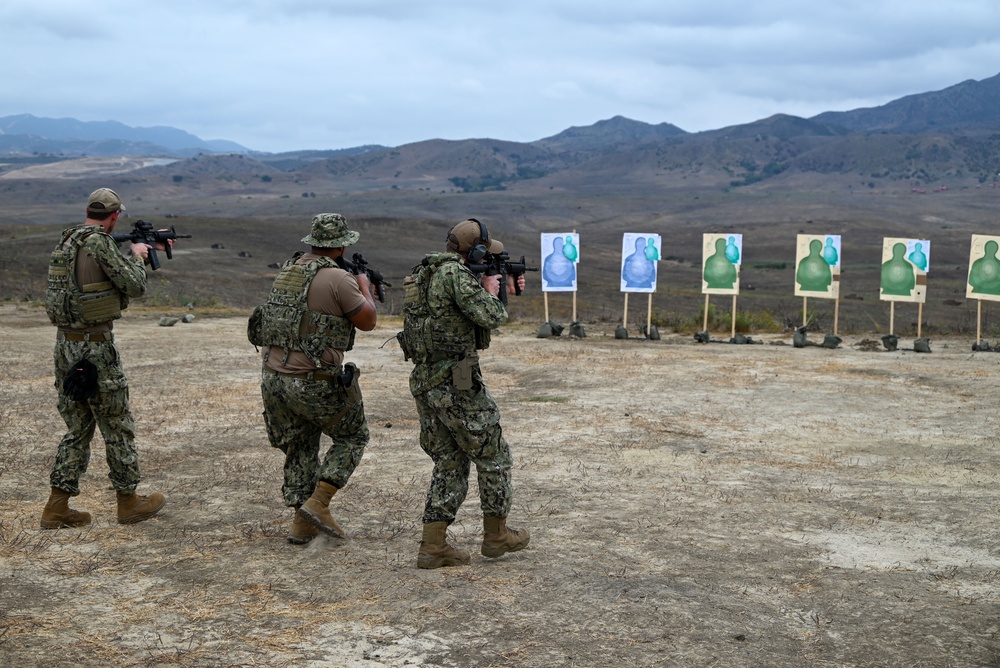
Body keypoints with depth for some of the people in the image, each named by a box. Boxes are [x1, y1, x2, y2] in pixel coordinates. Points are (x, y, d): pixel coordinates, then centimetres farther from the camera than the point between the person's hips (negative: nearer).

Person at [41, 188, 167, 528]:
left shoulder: (67, 239, 10)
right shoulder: (99, 242, -16)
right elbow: (135, 286, -13)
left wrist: (147, 244, 34)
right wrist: (138, 255, 6)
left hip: (65, 345, 8)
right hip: (95, 347, -8)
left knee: (77, 427, 14)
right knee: (117, 427, 6)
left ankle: (57, 508, 13)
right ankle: (129, 501, 17)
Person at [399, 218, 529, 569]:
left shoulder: (424, 272, 14)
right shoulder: (455, 273, -16)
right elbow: (491, 316, -20)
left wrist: (501, 286, 26)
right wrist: (490, 291, 1)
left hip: (425, 383, 9)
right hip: (457, 385, -9)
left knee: (450, 464, 15)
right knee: (493, 457, 10)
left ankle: (433, 546, 11)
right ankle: (496, 535, 22)